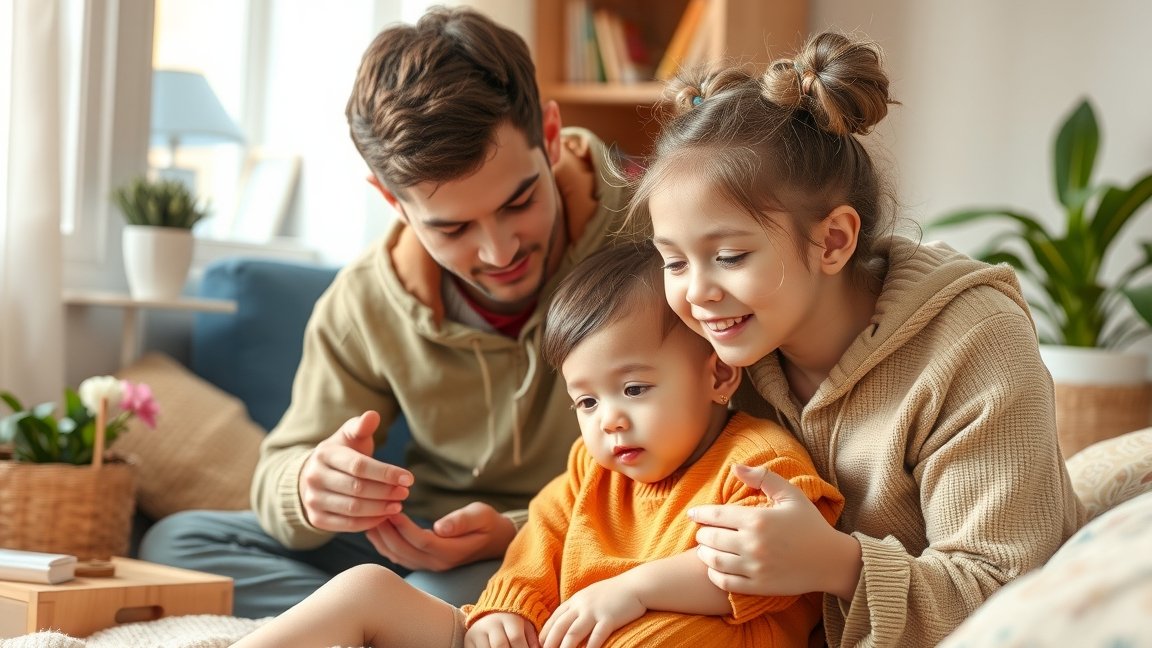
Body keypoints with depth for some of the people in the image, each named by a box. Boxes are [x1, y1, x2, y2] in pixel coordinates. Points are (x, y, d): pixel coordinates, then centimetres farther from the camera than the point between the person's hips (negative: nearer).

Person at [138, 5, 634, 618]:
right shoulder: (366, 304, -8)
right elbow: (280, 475, -2)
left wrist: (514, 535, -32)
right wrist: (309, 488, -29)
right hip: (424, 539, 5)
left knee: (448, 594, -38)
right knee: (175, 541, -5)